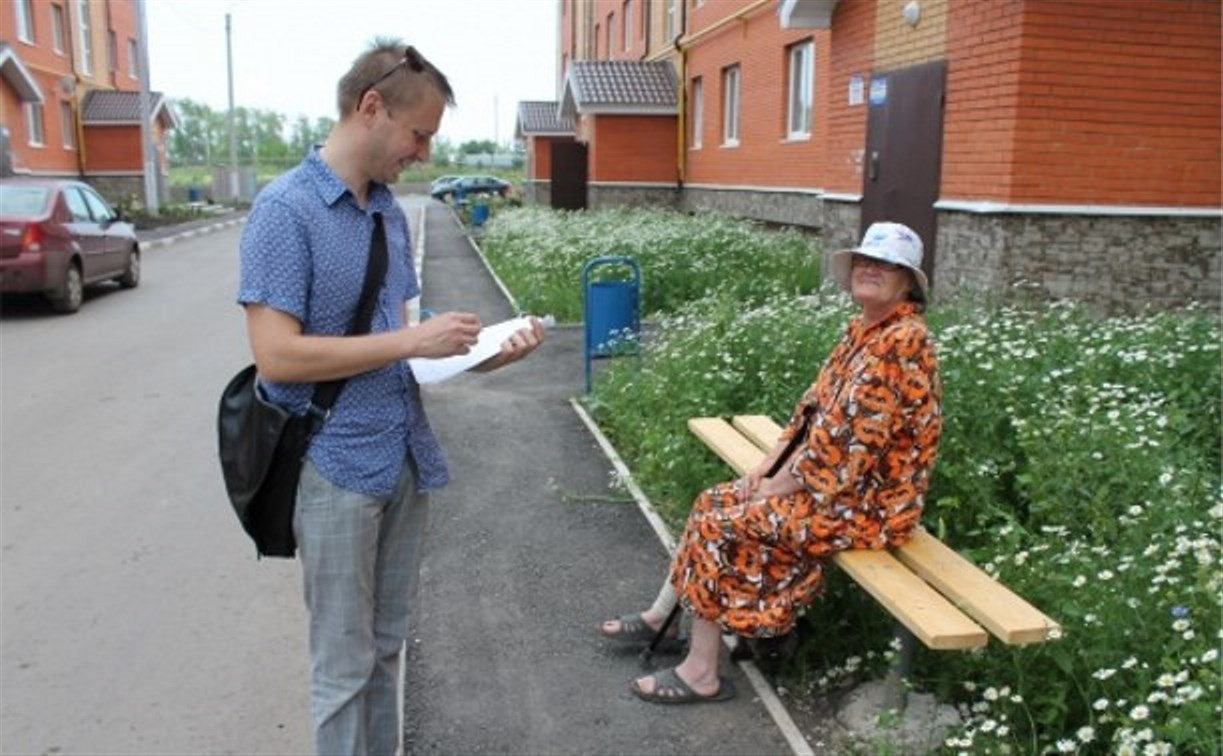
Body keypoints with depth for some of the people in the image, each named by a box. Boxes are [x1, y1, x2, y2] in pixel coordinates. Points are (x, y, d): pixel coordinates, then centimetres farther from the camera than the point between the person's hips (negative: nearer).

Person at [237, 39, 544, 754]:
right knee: (345, 660, 6)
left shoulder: (392, 213, 8)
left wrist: (484, 353, -1)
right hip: (338, 468, -7)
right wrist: (412, 341, -18)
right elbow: (277, 355, -21)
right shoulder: (285, 209, -14)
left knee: (387, 644, 19)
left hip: (407, 457, 7)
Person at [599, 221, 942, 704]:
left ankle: (701, 673, 0)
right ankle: (658, 619, 22)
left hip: (865, 502, -9)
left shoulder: (901, 341, -20)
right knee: (716, 502, 8)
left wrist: (777, 487, -15)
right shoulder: (862, 329, 10)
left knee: (720, 523, -13)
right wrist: (765, 468, 3)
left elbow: (847, 437, -24)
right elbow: (813, 409, 13)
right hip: (835, 483, 9)